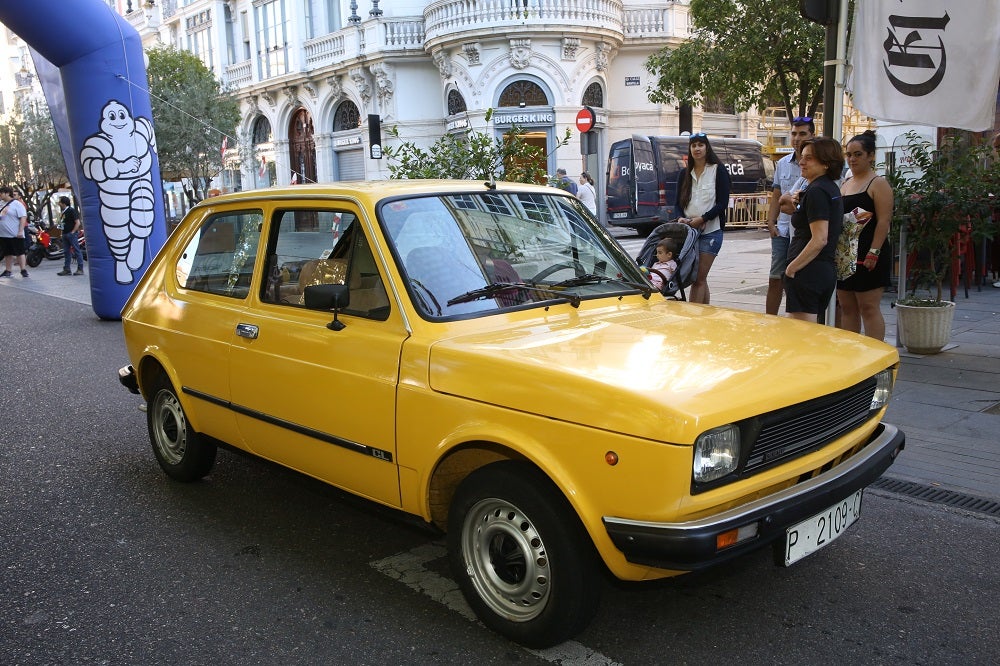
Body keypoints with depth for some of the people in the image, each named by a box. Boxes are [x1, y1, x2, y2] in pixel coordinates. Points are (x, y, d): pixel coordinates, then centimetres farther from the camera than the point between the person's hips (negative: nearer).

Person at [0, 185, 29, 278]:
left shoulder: (17, 204, -8)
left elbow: (23, 217, -14)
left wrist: (20, 231, -20)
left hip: (15, 235, -7)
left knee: (19, 252, -3)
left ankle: (23, 270, -1)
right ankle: (7, 271, 17)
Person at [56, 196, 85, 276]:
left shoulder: (71, 210, -10)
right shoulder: (63, 212, 15)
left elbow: (78, 222, -14)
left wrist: (73, 232, -16)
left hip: (72, 234, -9)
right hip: (65, 234, 9)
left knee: (77, 251, -5)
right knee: (66, 252, 9)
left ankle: (80, 269, -4)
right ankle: (66, 269, 12)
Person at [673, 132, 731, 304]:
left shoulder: (718, 171, 0)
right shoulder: (684, 174, 14)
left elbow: (723, 203, -6)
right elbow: (678, 203, 12)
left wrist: (702, 219, -15)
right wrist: (680, 218, -9)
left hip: (710, 231, -5)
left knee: (699, 279, -9)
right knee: (700, 279, 9)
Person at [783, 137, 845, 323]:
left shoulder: (817, 191, -15)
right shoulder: (831, 188, 16)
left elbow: (820, 240, -21)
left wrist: (792, 267, -15)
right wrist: (796, 208, 16)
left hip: (808, 272, -11)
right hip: (826, 270, 11)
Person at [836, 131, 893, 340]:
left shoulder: (878, 183, -5)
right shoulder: (845, 184, 18)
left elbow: (884, 221, -13)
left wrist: (874, 252, -21)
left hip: (868, 255, -8)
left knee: (869, 307, -7)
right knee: (847, 307, 10)